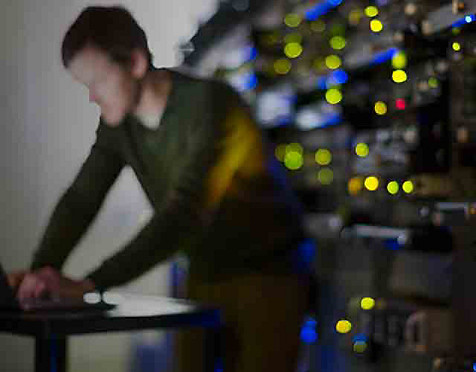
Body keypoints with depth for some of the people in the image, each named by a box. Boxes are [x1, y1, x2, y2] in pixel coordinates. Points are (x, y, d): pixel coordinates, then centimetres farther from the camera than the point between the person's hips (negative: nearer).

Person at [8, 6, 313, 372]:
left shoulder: (211, 105, -27)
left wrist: (91, 284, -41)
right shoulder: (119, 121, -4)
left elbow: (184, 212, -36)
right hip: (207, 275, 7)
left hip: (269, 273, -6)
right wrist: (43, 270, -22)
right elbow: (81, 198, -3)